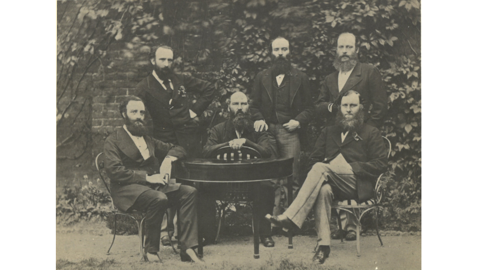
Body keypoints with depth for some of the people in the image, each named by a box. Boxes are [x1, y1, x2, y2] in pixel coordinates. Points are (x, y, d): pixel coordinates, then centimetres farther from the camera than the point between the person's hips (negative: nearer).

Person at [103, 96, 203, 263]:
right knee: (159, 198, -37)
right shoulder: (113, 141, 7)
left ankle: (187, 249, -26)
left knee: (189, 192, -20)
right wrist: (146, 177, -17)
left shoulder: (148, 140, 27)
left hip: (152, 185, 6)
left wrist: (168, 159, 5)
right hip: (127, 189, -6)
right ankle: (151, 250, -21)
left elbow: (178, 149, 30)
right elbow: (113, 171, -9)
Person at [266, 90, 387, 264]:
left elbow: (380, 165, 5)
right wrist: (327, 171, -4)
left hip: (358, 186, -3)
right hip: (334, 185, 3)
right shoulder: (329, 132, 28)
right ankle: (323, 244, -40)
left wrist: (349, 167, -8)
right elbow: (314, 159, 20)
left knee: (321, 168, -31)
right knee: (323, 189, -36)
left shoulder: (371, 133, 16)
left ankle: (290, 217, -41)